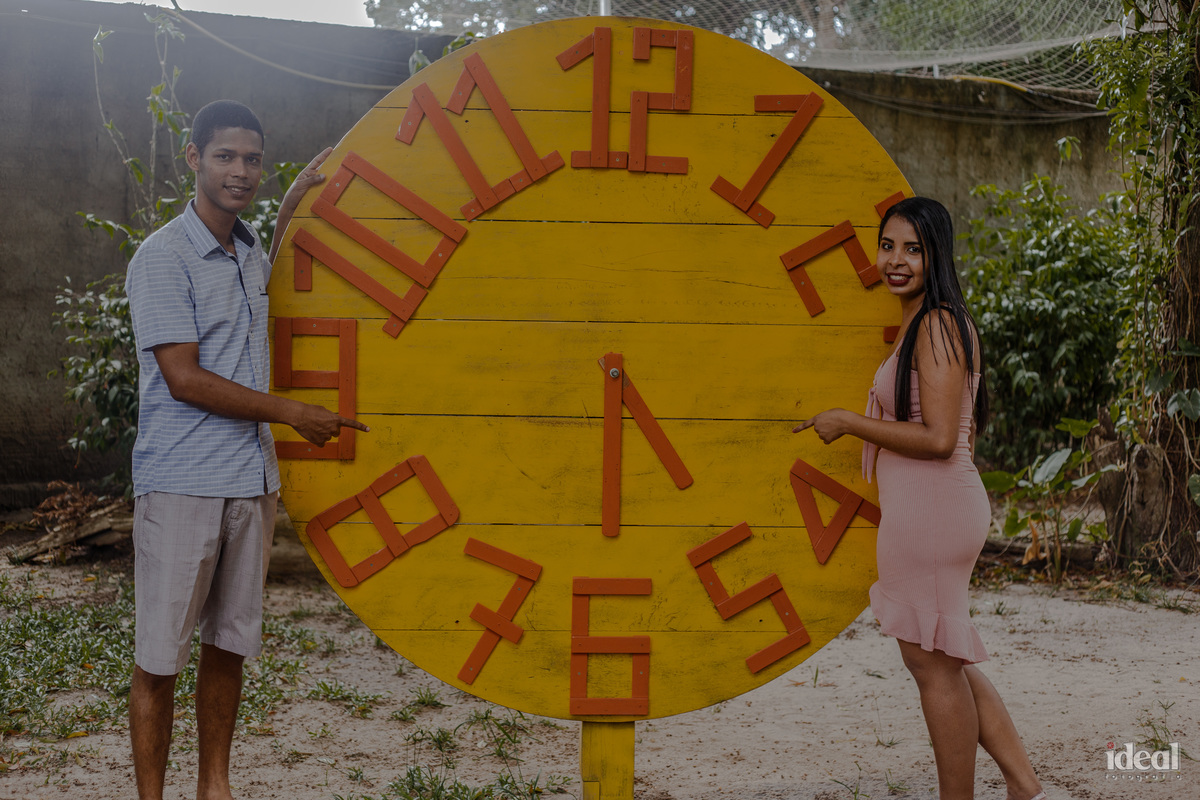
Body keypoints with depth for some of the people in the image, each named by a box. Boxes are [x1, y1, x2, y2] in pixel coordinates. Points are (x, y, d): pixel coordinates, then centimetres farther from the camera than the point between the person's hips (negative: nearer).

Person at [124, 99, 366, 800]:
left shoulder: (248, 248, 14)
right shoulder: (163, 258, -9)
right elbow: (184, 379, -14)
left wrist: (292, 205, 27)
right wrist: (293, 413, -9)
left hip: (253, 479, 7)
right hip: (181, 484, -7)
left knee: (230, 646, 12)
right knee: (160, 657, -1)